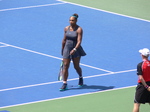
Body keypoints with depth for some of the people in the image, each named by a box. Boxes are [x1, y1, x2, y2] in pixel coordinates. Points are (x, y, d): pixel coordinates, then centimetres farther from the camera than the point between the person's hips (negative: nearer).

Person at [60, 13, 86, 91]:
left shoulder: (79, 29, -12)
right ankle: (64, 83, -4)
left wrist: (74, 50, -32)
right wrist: (62, 49, 17)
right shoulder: (66, 28, 4)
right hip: (67, 49, 4)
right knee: (65, 66, -5)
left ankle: (80, 78, 37)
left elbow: (79, 41, -20)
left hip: (76, 50, -4)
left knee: (76, 66, 7)